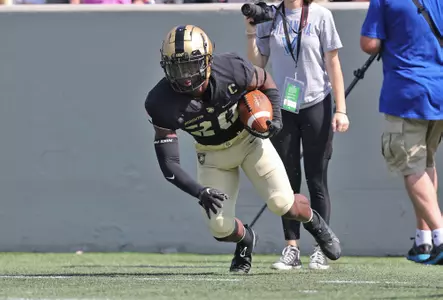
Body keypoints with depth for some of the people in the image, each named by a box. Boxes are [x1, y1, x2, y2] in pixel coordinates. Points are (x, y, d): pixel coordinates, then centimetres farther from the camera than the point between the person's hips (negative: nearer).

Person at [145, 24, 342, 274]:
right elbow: (168, 163, -25)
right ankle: (246, 240, 28)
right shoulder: (163, 103, -28)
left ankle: (314, 222, 24)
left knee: (281, 203, -12)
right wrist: (200, 192, -37)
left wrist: (275, 119, -20)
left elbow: (266, 82, -5)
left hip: (249, 139, -1)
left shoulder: (231, 70, -29)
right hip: (213, 154, 1)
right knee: (220, 227, -10)